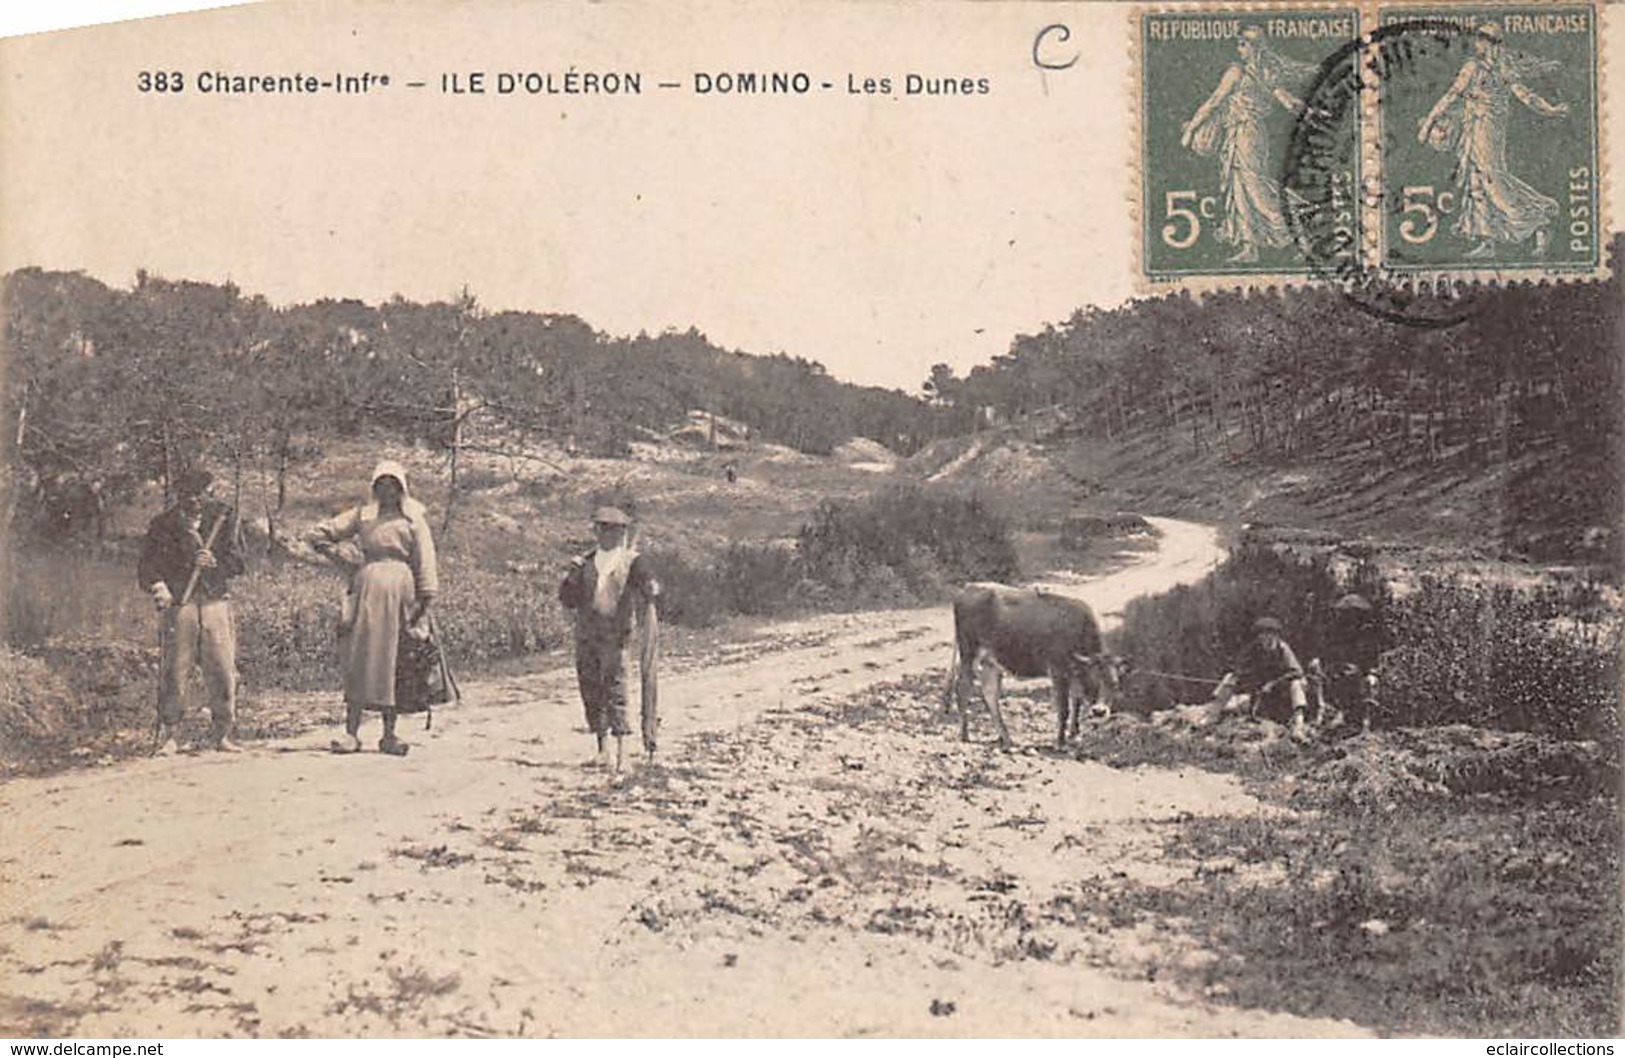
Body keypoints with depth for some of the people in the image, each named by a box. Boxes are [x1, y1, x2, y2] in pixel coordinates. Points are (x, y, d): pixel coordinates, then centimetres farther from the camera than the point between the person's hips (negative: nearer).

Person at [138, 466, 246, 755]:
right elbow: (145, 566, 5)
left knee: (223, 673, 0)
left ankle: (221, 734, 13)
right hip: (177, 604, -1)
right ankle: (167, 737, 7)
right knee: (173, 674, -3)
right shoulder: (164, 524, 4)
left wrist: (213, 563, -17)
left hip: (215, 602, 1)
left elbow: (237, 561, 3)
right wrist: (157, 585, -15)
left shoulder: (224, 518, 6)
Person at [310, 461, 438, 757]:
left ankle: (389, 735, 7)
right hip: (368, 589, 1)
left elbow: (425, 561, 4)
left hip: (401, 591, -1)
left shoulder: (414, 518, 9)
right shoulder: (362, 515, 14)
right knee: (361, 659, -4)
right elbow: (319, 534, 18)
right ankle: (351, 732, -3)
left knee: (393, 664, 2)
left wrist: (425, 601, -3)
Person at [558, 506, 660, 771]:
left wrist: (651, 589, -36)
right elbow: (568, 599, 11)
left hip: (615, 635, -5)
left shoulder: (632, 561, 1)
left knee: (615, 689, -10)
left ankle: (618, 750, -7)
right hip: (586, 636, 5)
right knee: (591, 691, 8)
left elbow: (648, 583, -14)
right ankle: (602, 747, 19)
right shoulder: (587, 562, 13)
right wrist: (573, 576, -6)